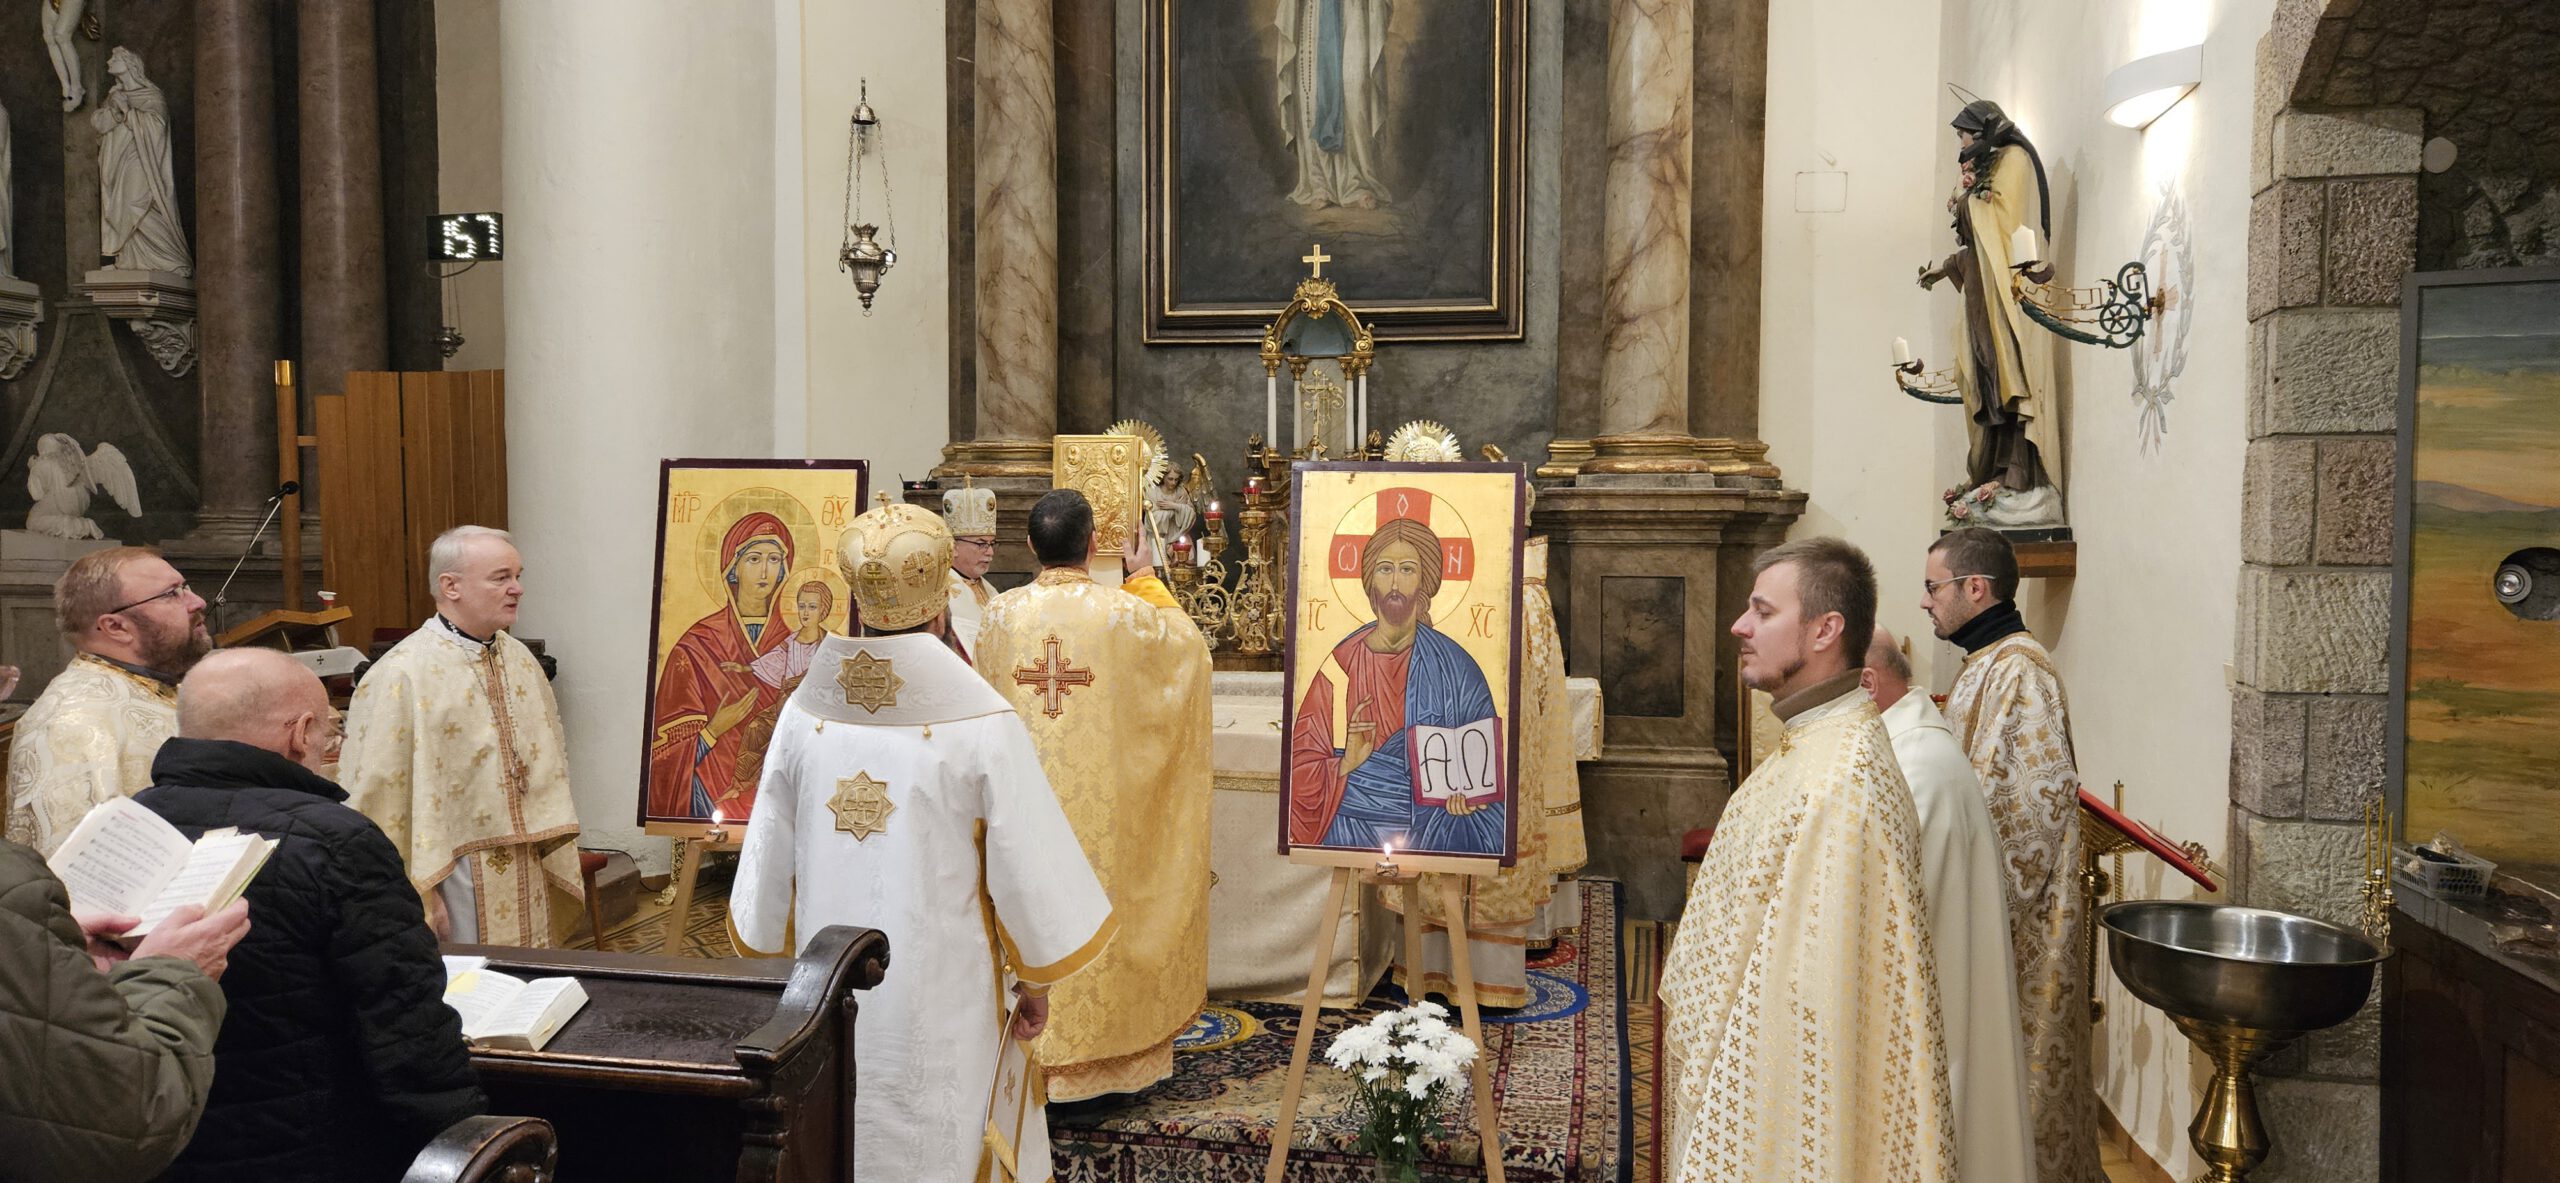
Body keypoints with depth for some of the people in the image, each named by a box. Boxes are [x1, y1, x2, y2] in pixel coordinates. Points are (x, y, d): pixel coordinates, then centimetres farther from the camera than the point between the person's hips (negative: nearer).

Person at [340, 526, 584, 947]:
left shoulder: (520, 660, 7)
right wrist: (415, 896, -15)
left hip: (524, 879, 7)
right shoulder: (402, 675, -14)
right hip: (452, 883, -6)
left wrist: (554, 863, 9)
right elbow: (379, 798, -15)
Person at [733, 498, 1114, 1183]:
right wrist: (1037, 982, 2)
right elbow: (1027, 870, -13)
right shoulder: (981, 722, -18)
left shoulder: (806, 711, -7)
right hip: (939, 999, -4)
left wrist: (779, 959, 18)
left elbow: (769, 859, 3)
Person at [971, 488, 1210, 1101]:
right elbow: (1189, 644, 9)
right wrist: (1147, 579, 18)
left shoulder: (1000, 614, -4)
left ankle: (1031, 1043, 20)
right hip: (1101, 803, -2)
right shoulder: (1123, 612, -11)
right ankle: (1106, 1051, 19)